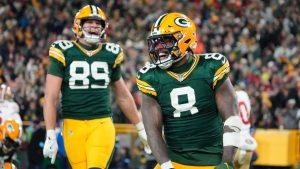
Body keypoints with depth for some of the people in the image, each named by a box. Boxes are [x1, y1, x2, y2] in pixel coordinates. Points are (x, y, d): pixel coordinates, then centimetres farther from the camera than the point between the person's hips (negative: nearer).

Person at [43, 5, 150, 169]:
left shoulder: (110, 55, 10)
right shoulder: (64, 53, 1)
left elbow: (123, 97, 21)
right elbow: (50, 98, -2)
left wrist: (141, 129, 23)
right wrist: (50, 135, -9)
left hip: (102, 124, 1)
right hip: (74, 125, -1)